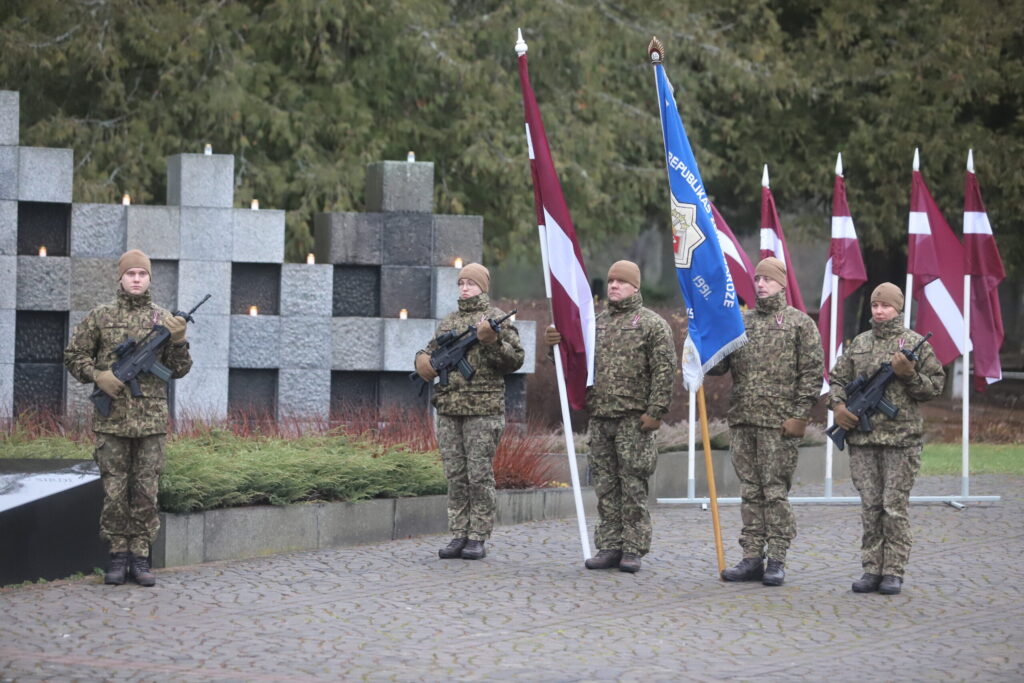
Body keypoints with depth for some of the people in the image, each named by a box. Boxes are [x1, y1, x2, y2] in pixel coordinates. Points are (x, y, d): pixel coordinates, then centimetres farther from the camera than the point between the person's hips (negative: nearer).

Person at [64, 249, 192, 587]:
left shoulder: (164, 319, 7)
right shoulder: (100, 316, 5)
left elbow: (178, 369, 7)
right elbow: (74, 355, 9)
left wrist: (178, 341, -11)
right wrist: (98, 375, -8)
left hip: (151, 419, 1)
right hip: (111, 419, -1)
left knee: (146, 492, 2)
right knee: (114, 492, 2)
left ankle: (140, 557, 7)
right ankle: (118, 555, 9)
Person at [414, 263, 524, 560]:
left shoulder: (497, 318, 1)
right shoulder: (448, 321, 17)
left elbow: (516, 358, -5)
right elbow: (430, 351, 27)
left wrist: (491, 342, -21)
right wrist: (424, 362, 4)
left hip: (482, 410, -5)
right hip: (448, 410, 5)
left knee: (479, 476, -4)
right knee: (455, 476, 6)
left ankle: (478, 538, 0)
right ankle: (458, 536, 10)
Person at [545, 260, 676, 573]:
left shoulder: (652, 323, -1)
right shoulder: (597, 322, 17)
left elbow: (664, 371, -7)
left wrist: (655, 412, -14)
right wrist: (557, 343, -1)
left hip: (634, 420, -6)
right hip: (599, 418, 6)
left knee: (633, 485, -3)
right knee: (605, 485, 7)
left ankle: (633, 550, 1)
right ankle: (609, 547, 12)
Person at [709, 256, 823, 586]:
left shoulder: (800, 323, 1)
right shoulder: (740, 322, 16)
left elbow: (812, 373, -3)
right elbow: (718, 366, 14)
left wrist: (799, 416, -10)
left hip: (779, 423, -5)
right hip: (742, 422, 5)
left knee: (775, 490, -3)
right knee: (750, 491, 8)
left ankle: (777, 560, 2)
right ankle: (752, 558, 12)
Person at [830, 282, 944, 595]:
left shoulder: (915, 343, 3)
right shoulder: (858, 343, 14)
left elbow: (935, 385, 2)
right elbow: (838, 378, 19)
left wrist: (909, 375, -14)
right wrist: (837, 405, 1)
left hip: (901, 438, -3)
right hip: (862, 438, 3)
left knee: (895, 507, -3)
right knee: (870, 507, 5)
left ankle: (894, 572, 2)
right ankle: (871, 570, 9)